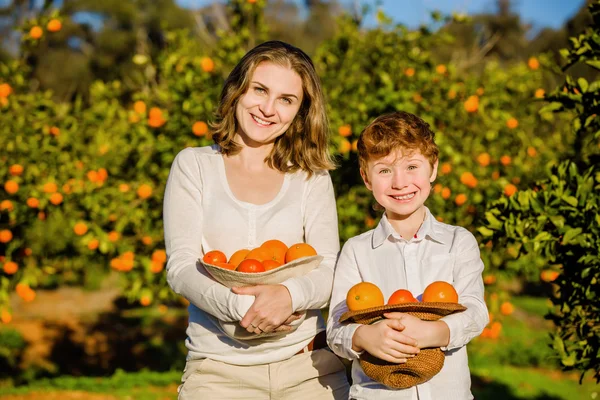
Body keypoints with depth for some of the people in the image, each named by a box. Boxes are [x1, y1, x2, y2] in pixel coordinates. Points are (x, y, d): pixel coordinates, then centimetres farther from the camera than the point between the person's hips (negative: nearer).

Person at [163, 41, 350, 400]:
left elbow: (328, 272, 1)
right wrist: (241, 305, -21)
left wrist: (289, 295, -22)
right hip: (218, 369, -1)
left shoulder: (311, 177, 9)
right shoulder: (194, 165, 6)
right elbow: (180, 268, -4)